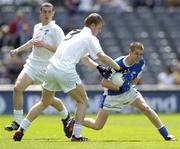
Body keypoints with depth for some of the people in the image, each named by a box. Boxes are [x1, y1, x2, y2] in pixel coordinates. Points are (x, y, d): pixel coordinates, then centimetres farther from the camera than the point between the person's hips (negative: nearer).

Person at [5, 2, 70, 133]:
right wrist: (18, 50, 28)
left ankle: (66, 116, 35)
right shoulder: (37, 27, 10)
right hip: (32, 64, 5)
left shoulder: (55, 29, -10)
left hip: (47, 68, -5)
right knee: (18, 87, -15)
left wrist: (45, 45, -24)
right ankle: (17, 122, -8)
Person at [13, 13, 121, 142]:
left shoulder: (73, 34, 26)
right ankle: (76, 135, 3)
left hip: (51, 68, 7)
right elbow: (102, 57, -10)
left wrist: (98, 67, 20)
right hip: (66, 72, -7)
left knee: (44, 102, 21)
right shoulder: (90, 38, 2)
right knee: (83, 101, 11)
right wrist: (118, 68, -2)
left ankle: (21, 130, 14)